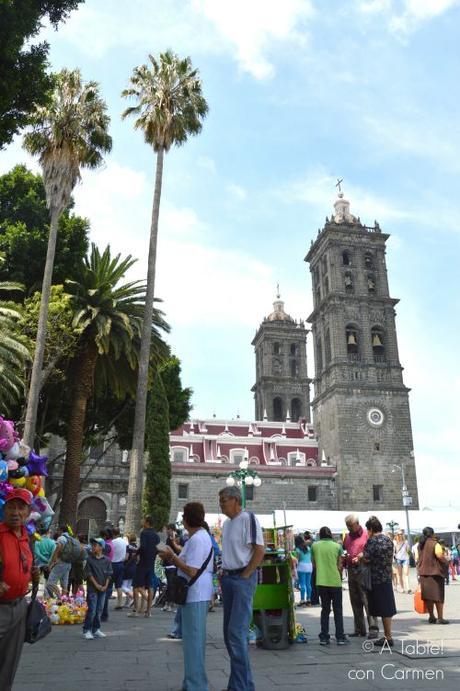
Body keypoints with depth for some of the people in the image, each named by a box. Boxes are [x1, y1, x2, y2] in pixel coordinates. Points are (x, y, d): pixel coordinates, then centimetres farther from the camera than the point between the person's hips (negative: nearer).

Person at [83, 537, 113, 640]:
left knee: (99, 610, 9)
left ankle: (96, 629, 20)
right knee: (92, 610, -6)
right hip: (92, 588, -3)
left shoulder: (107, 560, 3)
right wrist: (96, 585, -11)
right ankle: (87, 630, 5)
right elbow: (89, 573, -6)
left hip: (103, 589, 3)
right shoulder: (89, 559, -4)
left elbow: (109, 574, 5)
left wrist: (105, 586, -6)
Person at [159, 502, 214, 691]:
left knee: (193, 639, -2)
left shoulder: (197, 539, -18)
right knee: (194, 638, 19)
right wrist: (172, 558, 11)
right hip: (197, 594, 11)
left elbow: (192, 571, -22)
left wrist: (172, 556, -13)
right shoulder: (201, 536, 15)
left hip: (196, 595, -11)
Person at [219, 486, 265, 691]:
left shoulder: (248, 518, -13)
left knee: (237, 632, -10)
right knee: (229, 632, 13)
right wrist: (223, 574, 11)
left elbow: (260, 549, -17)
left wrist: (245, 575, -15)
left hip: (243, 579, -9)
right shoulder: (226, 524, 13)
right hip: (228, 579, 9)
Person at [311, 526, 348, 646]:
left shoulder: (314, 546, 1)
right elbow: (339, 566, 0)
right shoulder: (337, 546, -2)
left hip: (321, 582, 1)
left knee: (325, 609, 13)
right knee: (338, 610, 10)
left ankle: (324, 637, 12)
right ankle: (340, 637, 9)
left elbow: (314, 564, 6)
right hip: (335, 581, -1)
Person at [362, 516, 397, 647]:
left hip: (376, 579, -7)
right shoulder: (388, 540, 8)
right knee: (387, 609, 13)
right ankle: (387, 635, 19)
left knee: (383, 610, 0)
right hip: (388, 578, 7)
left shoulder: (372, 541, -15)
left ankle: (388, 637, 5)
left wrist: (360, 557, 2)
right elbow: (390, 558, 15)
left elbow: (367, 559, -18)